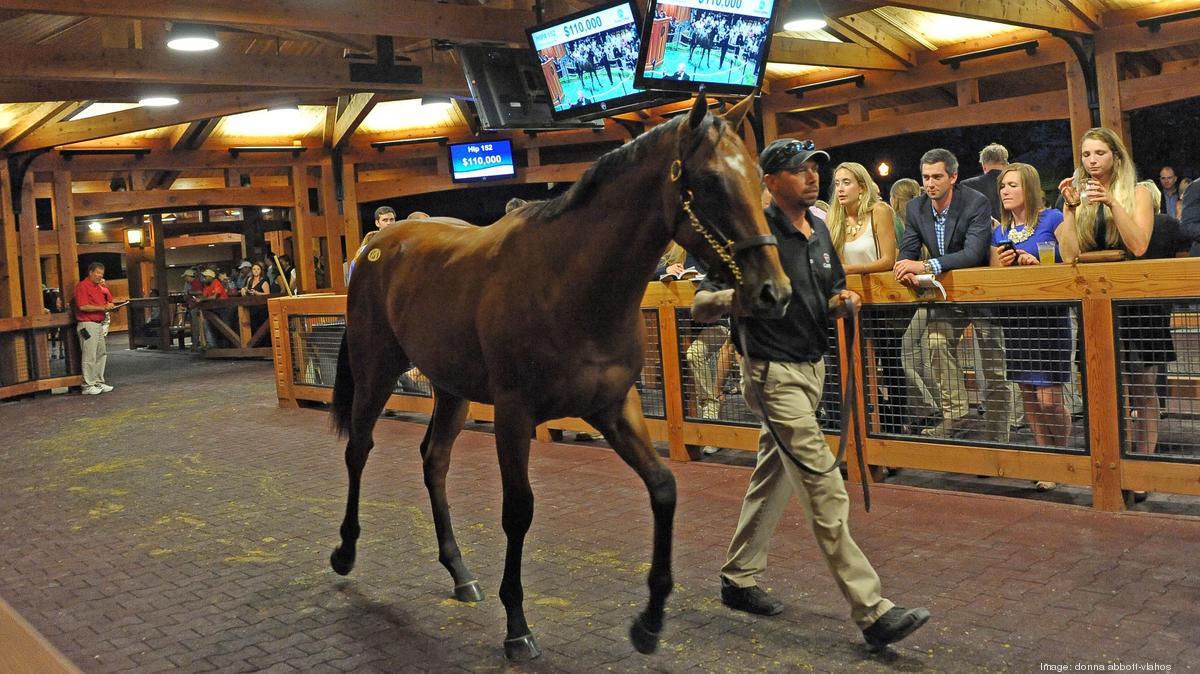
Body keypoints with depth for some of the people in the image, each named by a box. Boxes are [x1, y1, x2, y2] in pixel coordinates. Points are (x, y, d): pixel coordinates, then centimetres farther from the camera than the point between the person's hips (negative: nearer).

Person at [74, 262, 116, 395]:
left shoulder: (98, 287, 19)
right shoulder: (82, 286, -8)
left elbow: (109, 300, 23)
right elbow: (83, 306, -18)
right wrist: (102, 308, -17)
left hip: (98, 324, 9)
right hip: (87, 324, -9)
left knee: (102, 354, 11)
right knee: (89, 356, -8)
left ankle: (99, 382, 18)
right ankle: (88, 386, -4)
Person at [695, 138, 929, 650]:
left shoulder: (819, 230, 10)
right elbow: (699, 305, -14)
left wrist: (841, 302, -2)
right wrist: (737, 296, -34)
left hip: (812, 367, 8)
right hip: (775, 373, -8)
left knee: (773, 479, 16)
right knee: (826, 492, -10)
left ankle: (738, 579, 31)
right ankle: (873, 612, -8)